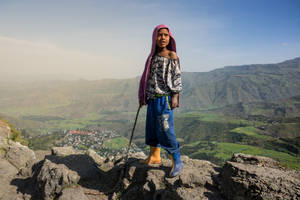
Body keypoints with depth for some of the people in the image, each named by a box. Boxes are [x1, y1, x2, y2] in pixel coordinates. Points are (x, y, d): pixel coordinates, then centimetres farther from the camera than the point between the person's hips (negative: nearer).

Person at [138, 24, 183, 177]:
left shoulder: (172, 55, -3)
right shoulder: (153, 56, 14)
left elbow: (177, 77, -7)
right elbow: (148, 77, 16)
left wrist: (175, 96, -16)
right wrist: (142, 96, 15)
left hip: (164, 98, -7)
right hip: (152, 98, 7)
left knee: (165, 129, -9)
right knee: (151, 127, 12)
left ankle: (177, 162, 4)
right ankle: (154, 156, 27)